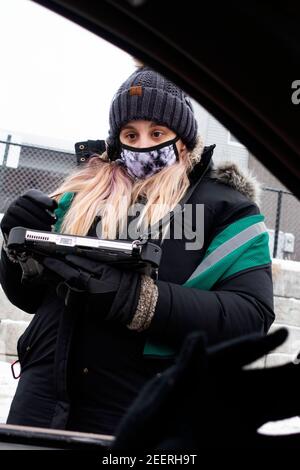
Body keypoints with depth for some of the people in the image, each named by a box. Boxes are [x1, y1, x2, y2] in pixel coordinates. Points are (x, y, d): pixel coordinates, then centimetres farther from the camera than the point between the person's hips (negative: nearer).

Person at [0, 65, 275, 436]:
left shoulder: (222, 204, 1)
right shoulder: (83, 194, 13)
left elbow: (252, 316, -12)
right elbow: (30, 297, 18)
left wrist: (134, 297, -23)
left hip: (140, 417, -3)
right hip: (45, 394, 4)